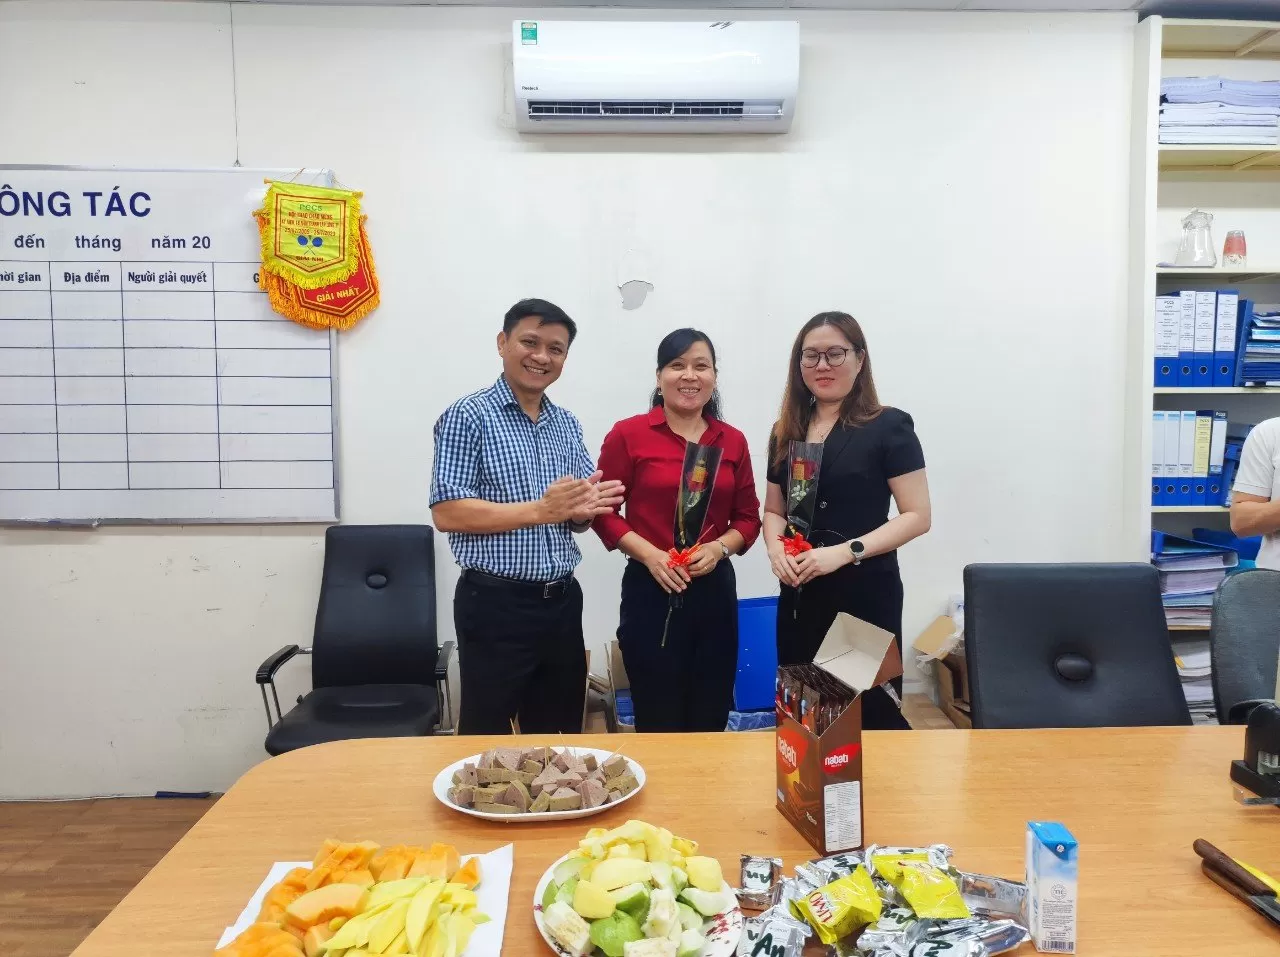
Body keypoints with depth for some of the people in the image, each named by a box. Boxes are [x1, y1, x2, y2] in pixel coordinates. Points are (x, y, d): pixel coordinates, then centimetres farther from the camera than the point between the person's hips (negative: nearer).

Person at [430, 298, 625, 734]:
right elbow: (447, 513, -16)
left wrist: (583, 509, -11)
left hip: (562, 601, 6)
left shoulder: (567, 424, 11)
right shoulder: (469, 416, -8)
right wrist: (538, 510, -22)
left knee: (558, 735, 17)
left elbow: (579, 513, 13)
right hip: (496, 603, -6)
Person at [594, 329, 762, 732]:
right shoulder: (627, 435, -4)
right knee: (659, 726, 6)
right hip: (651, 591, -3)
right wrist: (650, 555, -15)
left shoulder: (733, 440, 7)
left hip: (715, 590, 4)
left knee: (711, 723, 12)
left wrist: (719, 548, -8)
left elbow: (748, 516, 11)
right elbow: (603, 512, -3)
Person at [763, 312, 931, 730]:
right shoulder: (786, 431, 10)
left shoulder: (888, 426, -6)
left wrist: (844, 552, -20)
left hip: (866, 592, -5)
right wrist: (775, 547, -4)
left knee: (872, 713, 1)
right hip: (800, 594, 5)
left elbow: (917, 516, -10)